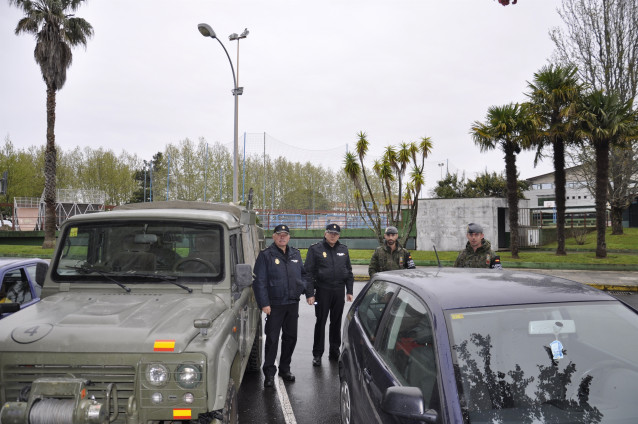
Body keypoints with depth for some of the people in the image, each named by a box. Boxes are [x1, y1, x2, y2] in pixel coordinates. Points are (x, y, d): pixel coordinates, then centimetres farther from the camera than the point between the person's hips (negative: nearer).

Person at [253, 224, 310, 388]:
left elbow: (303, 274, 20)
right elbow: (259, 281, -8)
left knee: (290, 337, 13)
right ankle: (269, 373, 10)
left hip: (293, 303, 5)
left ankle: (285, 368, 28)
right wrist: (264, 304, -13)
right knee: (272, 338, -1)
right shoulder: (265, 255, -5)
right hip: (274, 304, -5)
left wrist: (307, 291, 2)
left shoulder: (295, 254, 11)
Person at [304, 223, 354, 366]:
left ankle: (334, 352, 24)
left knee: (336, 322, 11)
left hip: (339, 291, 4)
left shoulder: (343, 249, 11)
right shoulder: (315, 249, -2)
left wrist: (349, 291, 11)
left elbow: (349, 271, 17)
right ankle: (317, 354, 11)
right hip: (322, 291, -4)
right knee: (320, 322, 1)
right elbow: (309, 272, -5)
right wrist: (310, 293, -11)